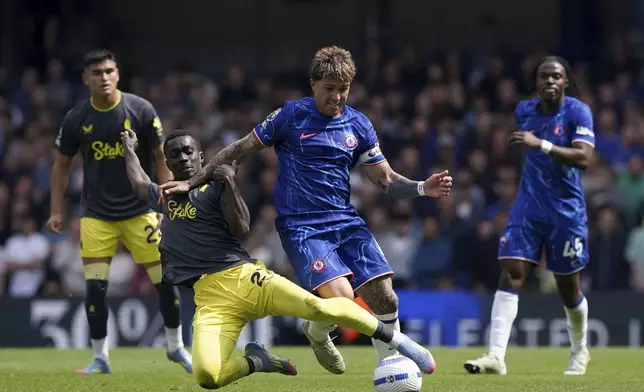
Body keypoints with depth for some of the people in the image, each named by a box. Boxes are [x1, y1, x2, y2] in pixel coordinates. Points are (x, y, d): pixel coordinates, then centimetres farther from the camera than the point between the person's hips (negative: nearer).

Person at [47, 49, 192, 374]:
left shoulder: (141, 110, -7)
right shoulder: (76, 118, -3)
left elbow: (161, 159, -1)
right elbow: (62, 164, 9)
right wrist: (56, 211, 6)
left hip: (140, 211, -1)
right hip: (96, 215, 1)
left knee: (165, 279, -2)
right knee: (94, 285, -7)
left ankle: (176, 347, 18)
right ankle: (100, 358, 8)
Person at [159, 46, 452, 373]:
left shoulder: (359, 125, 7)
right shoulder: (291, 116, -4)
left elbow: (386, 180, 11)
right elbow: (239, 150, 4)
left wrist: (423, 188, -8)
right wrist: (192, 182, 3)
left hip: (345, 222, 4)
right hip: (301, 227, -4)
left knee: (384, 298, -8)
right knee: (341, 297, -23)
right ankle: (316, 332, 12)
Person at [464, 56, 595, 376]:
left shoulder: (578, 112, -11)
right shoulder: (524, 111, 4)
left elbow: (583, 157, -26)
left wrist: (541, 145, -33)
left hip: (566, 211, -3)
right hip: (528, 207, 3)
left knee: (568, 286, 7)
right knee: (510, 274, -13)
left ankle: (579, 352, 33)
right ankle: (496, 356, -19)